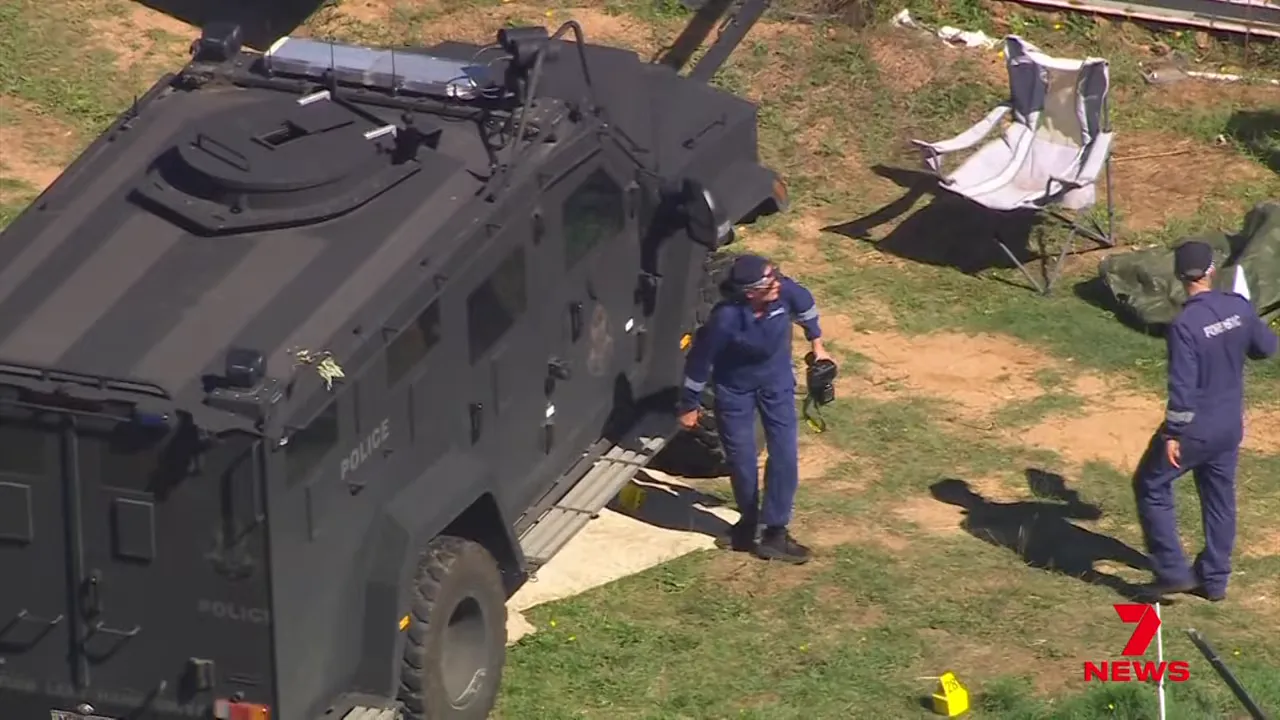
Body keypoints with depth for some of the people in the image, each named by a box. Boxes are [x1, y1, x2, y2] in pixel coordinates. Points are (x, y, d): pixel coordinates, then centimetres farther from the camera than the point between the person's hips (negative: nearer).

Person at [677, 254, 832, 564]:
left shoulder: (784, 291, -26)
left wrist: (817, 344, 14)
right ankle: (748, 522, 33)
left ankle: (774, 532, 7)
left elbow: (804, 305, 1)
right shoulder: (726, 319, -35)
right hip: (735, 388, -3)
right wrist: (690, 405, -8)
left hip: (777, 381, 3)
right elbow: (700, 360, -19)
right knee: (741, 459, 6)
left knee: (785, 454, -2)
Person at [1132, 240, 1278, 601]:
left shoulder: (1185, 325, -24)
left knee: (1151, 486, 12)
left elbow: (1183, 386, -24)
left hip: (1195, 428, -6)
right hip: (1231, 426, 6)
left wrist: (1172, 434, -17)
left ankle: (1173, 571, 10)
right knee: (1220, 498, 19)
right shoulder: (1239, 308, -7)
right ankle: (1214, 580, 28)